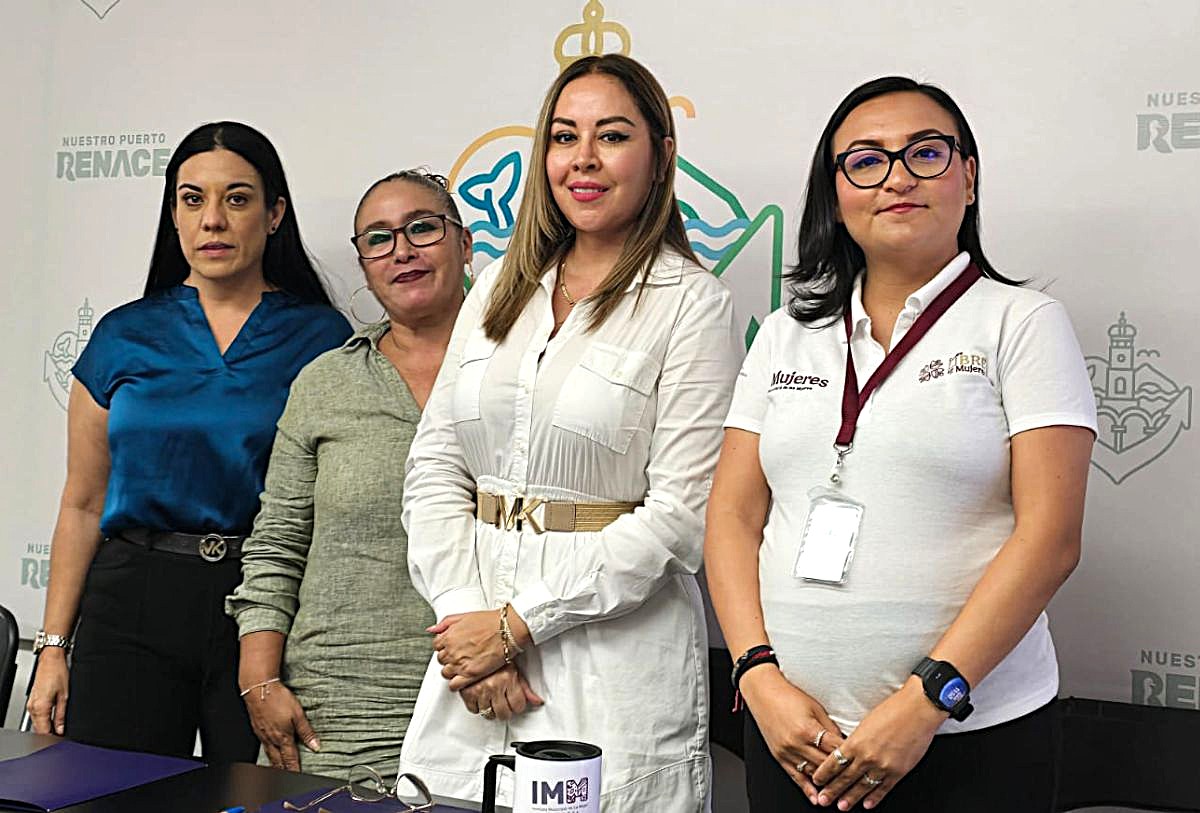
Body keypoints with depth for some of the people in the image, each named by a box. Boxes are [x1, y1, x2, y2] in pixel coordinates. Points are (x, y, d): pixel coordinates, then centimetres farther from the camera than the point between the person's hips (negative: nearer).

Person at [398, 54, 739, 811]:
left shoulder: (694, 303, -7)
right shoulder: (501, 288, 10)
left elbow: (681, 513, -13)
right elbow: (434, 464, 7)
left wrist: (517, 625, -12)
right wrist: (464, 612, -7)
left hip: (614, 660, -4)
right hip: (472, 647, 5)